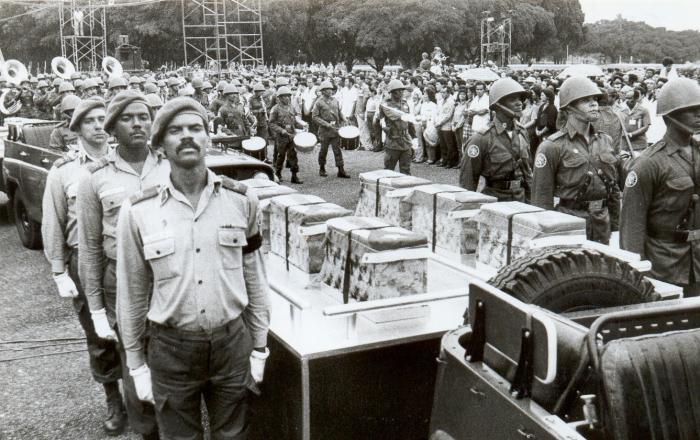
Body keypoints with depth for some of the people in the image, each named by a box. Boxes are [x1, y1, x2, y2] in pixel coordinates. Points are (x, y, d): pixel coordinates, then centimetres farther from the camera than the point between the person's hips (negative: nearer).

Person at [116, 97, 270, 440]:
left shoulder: (241, 202, -5)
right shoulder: (138, 211, -8)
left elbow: (254, 280, 3)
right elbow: (132, 293, 0)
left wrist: (259, 349, 5)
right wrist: (136, 364, 4)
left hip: (232, 343, 1)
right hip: (170, 349, -1)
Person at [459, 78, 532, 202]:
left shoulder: (522, 132, 6)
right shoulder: (482, 138, -15)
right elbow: (467, 178, -11)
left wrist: (531, 197, 15)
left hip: (521, 198, 6)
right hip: (495, 200, -6)